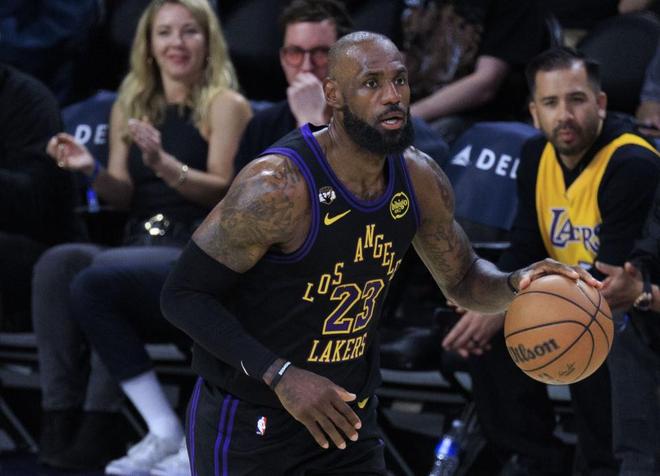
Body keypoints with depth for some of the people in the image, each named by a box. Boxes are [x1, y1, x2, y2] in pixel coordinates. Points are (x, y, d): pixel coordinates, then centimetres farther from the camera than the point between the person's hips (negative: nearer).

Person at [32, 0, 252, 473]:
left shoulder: (225, 105, 2)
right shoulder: (131, 105, 17)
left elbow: (223, 191, -7)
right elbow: (124, 196, 13)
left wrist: (164, 163, -23)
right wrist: (91, 170, -8)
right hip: (141, 245, 5)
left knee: (95, 282, -34)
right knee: (56, 265, -27)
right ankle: (62, 424, -30)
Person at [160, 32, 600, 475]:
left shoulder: (420, 180, -3)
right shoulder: (278, 186, -24)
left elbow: (463, 279, 13)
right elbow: (183, 294, -21)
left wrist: (515, 283, -11)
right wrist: (281, 376, -28)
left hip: (346, 415, 6)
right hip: (248, 423, -6)